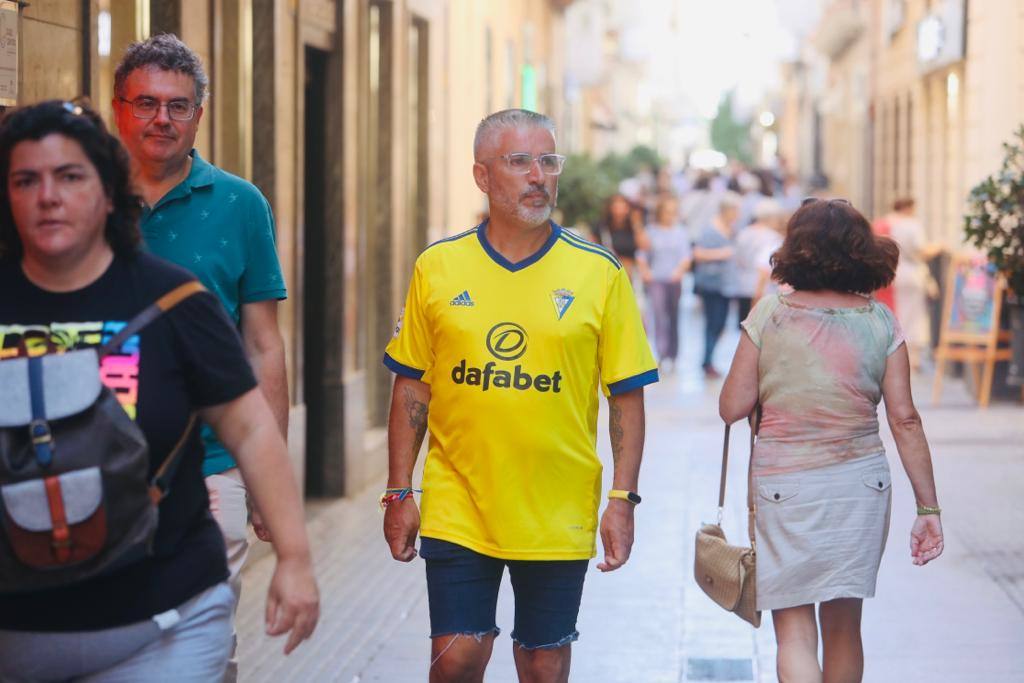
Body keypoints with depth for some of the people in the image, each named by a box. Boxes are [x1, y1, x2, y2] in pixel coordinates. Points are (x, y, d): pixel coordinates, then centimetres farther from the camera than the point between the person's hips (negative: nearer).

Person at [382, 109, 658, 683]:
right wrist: (400, 493, 3)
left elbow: (627, 397, 2)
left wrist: (623, 498, -4)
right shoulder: (437, 268, 2)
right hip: (457, 510, 0)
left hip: (558, 520, 0)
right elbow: (411, 388, 7)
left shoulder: (599, 274, 0)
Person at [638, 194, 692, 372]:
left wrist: (680, 269, -14)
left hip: (674, 279, 2)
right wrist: (644, 270, -9)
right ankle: (663, 354, -20)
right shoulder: (651, 231, 6)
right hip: (656, 279, -2)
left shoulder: (681, 232, 9)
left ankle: (672, 355, 16)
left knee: (673, 317, 7)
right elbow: (642, 255, 7)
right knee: (660, 315, -14)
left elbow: (686, 256, 4)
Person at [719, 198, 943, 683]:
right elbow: (904, 420, -4)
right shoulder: (880, 322, -2)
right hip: (861, 484, 3)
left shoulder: (769, 314, -7)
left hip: (784, 489, -3)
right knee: (843, 627, 16)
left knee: (794, 629, 1)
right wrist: (927, 507, -1)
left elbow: (731, 407, -6)